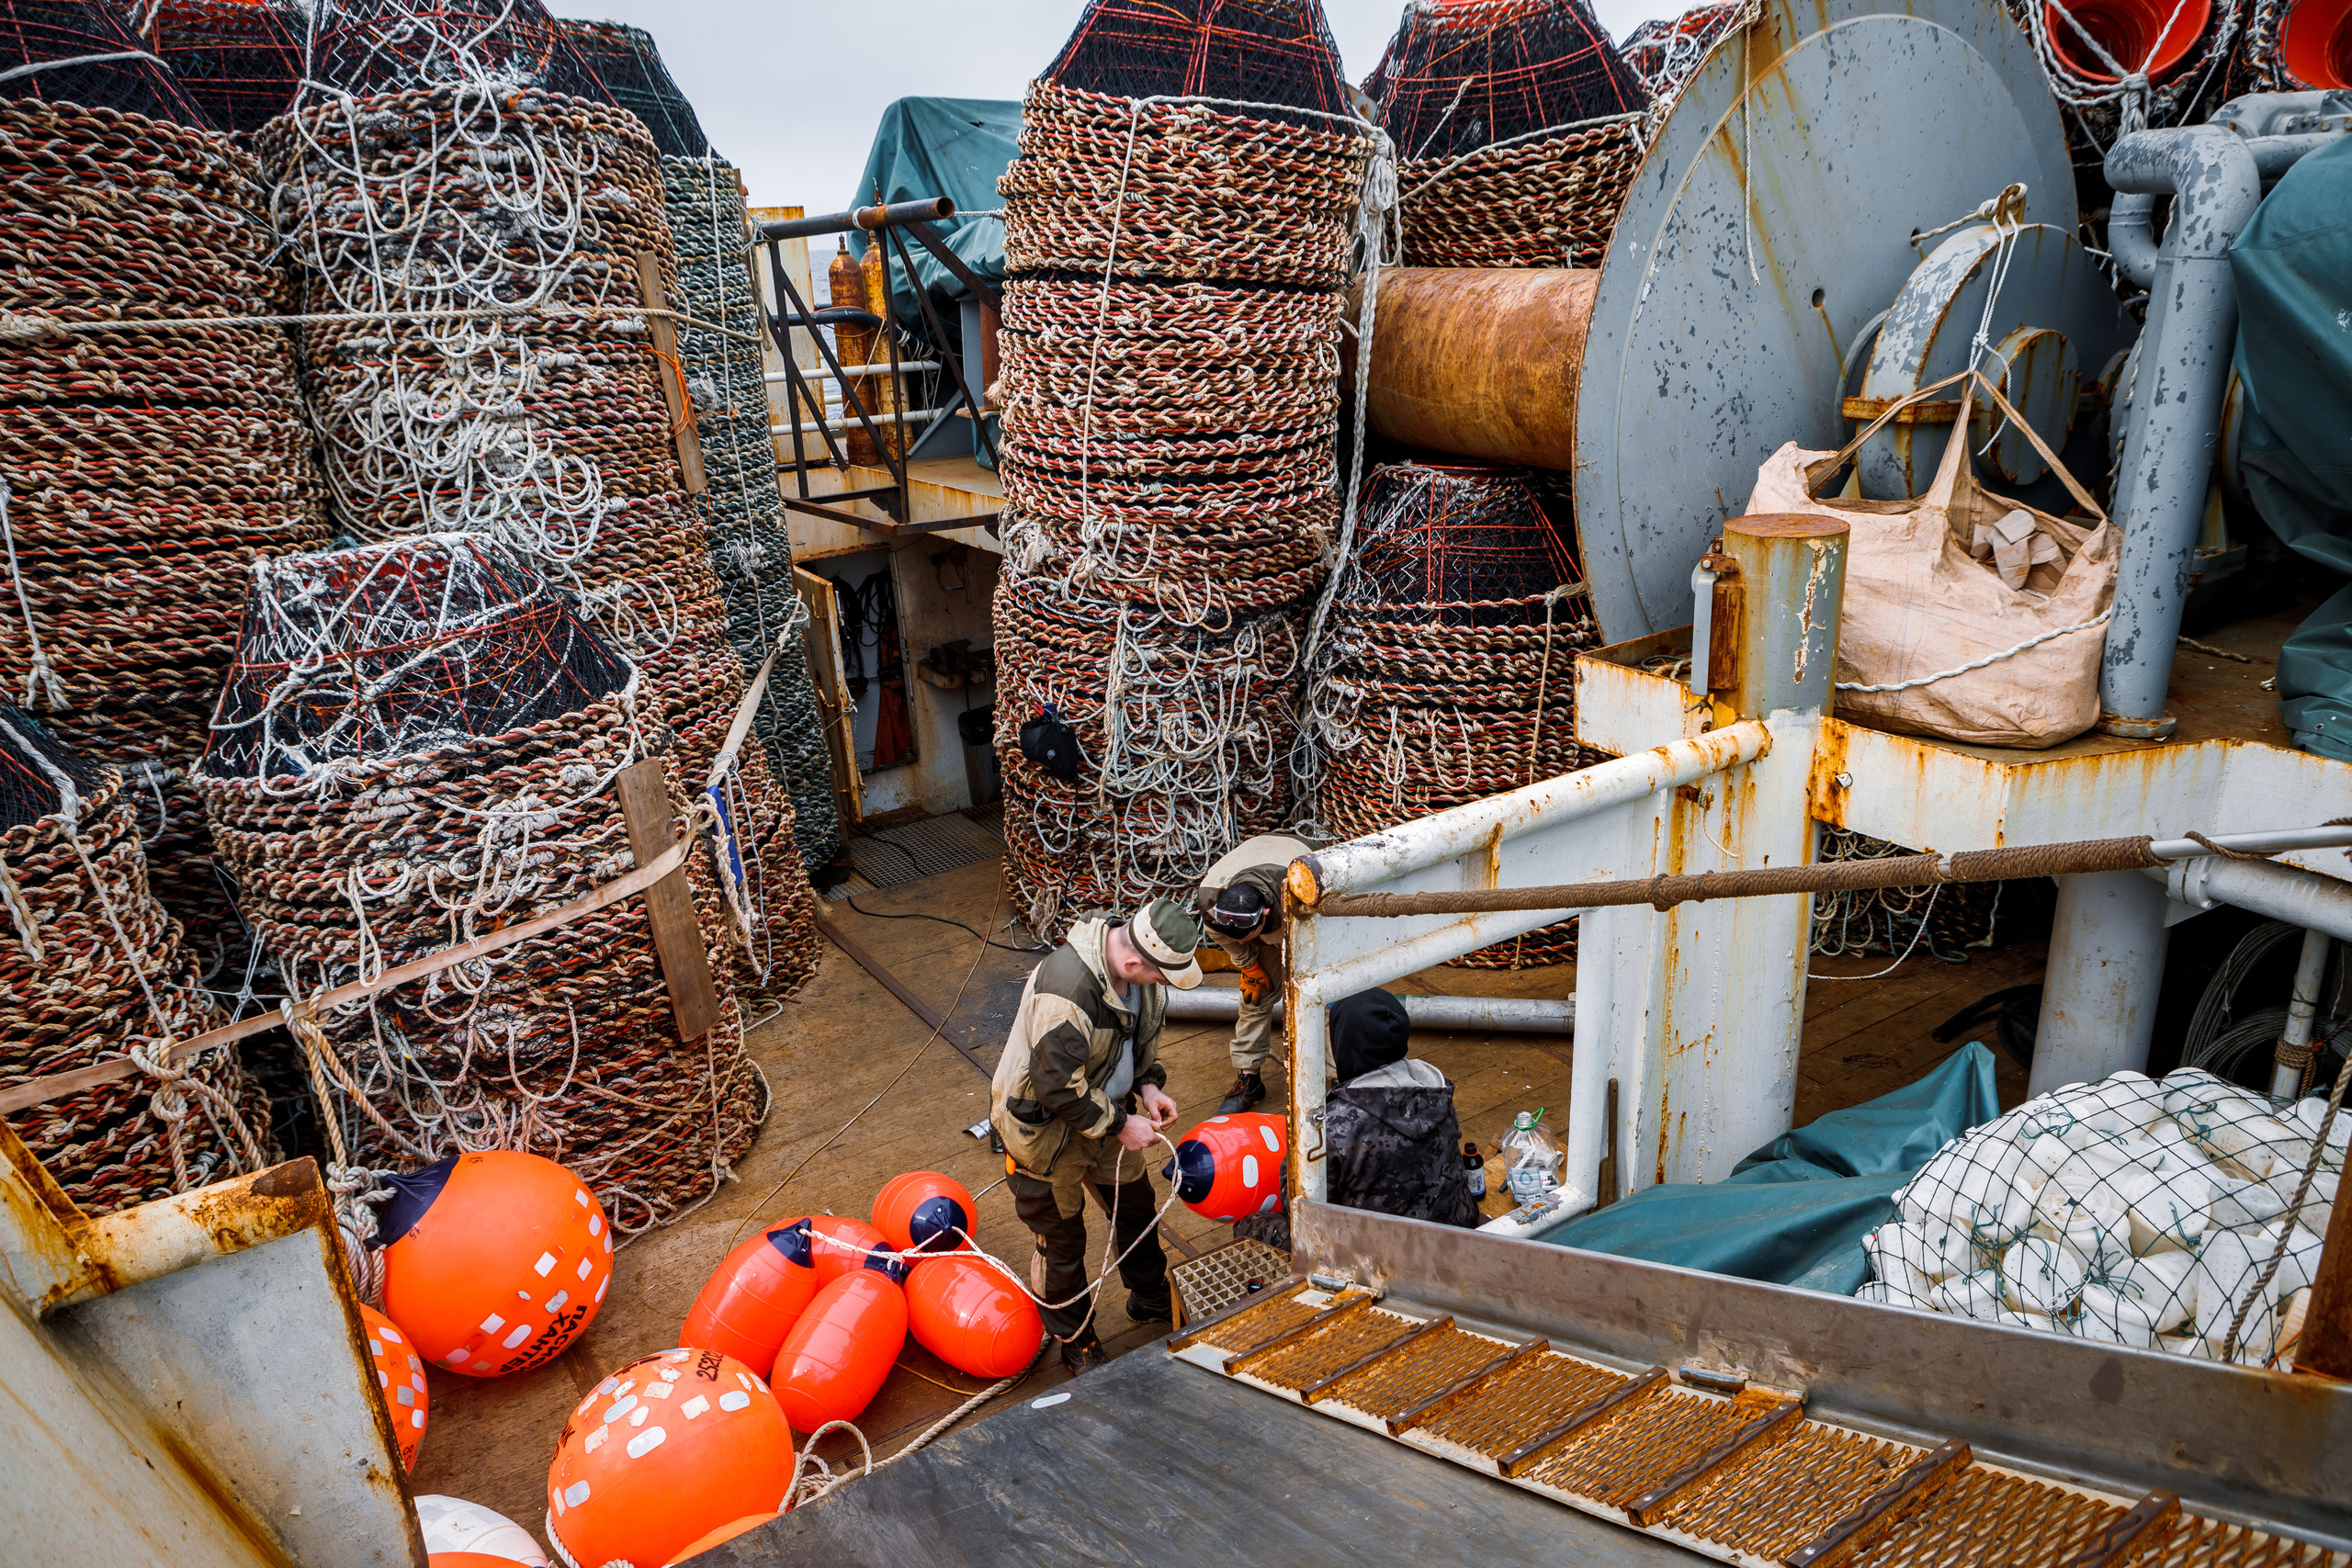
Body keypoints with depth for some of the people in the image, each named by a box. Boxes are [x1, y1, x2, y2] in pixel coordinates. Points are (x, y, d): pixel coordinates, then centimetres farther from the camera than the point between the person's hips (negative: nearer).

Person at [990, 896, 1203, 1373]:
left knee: (1137, 1207, 24)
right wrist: (1120, 1125, -23)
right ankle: (1075, 1341, 35)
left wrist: (1148, 1085, -7)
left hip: (1106, 1107, 8)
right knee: (1062, 1237, 11)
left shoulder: (1143, 972, -12)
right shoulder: (1067, 991, -39)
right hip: (1046, 1126, -7)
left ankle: (1150, 1297, 50)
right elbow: (1059, 1087, -33)